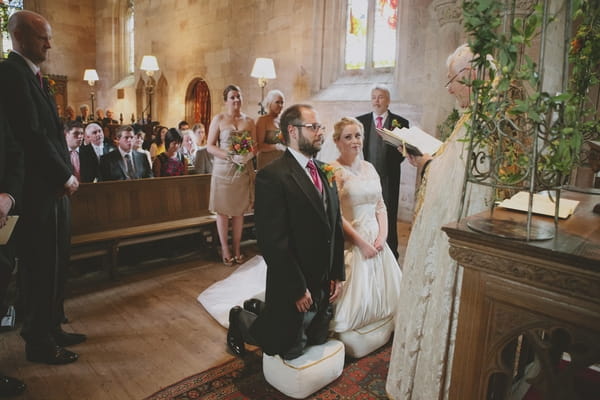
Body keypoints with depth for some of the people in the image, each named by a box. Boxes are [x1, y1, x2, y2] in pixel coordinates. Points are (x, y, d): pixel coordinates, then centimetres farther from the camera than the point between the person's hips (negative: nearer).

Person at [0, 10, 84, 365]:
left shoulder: (38, 78, 18)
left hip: (56, 187, 9)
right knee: (41, 267, 1)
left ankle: (53, 329, 28)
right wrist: (64, 176, -12)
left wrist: (67, 174, 5)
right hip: (37, 190, -9)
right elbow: (31, 133, -18)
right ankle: (39, 342, 17)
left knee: (57, 265, 14)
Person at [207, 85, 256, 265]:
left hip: (243, 170, 3)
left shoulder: (249, 121, 9)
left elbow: (255, 146, 11)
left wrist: (248, 156, -11)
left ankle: (237, 249, 18)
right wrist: (231, 157, -17)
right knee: (223, 210, 2)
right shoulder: (219, 119, 0)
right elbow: (210, 147, -4)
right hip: (223, 170, -2)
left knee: (239, 210, 7)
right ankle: (225, 250, 14)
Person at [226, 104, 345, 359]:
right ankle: (241, 319, 35)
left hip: (324, 284, 8)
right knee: (289, 349, 11)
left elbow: (336, 227, 9)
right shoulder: (272, 176, -20)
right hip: (294, 288, -7)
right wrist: (297, 289, -19)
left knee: (318, 340, 22)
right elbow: (272, 241, -23)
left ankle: (264, 311, 40)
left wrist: (338, 274, 6)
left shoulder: (325, 172, 5)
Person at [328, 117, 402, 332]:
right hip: (350, 243, -6)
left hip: (376, 240, 7)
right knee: (354, 296, 0)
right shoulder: (334, 171, -11)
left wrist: (382, 236, -3)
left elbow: (381, 205, 10)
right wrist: (361, 243, -15)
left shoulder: (369, 167, 10)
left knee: (380, 292, 13)